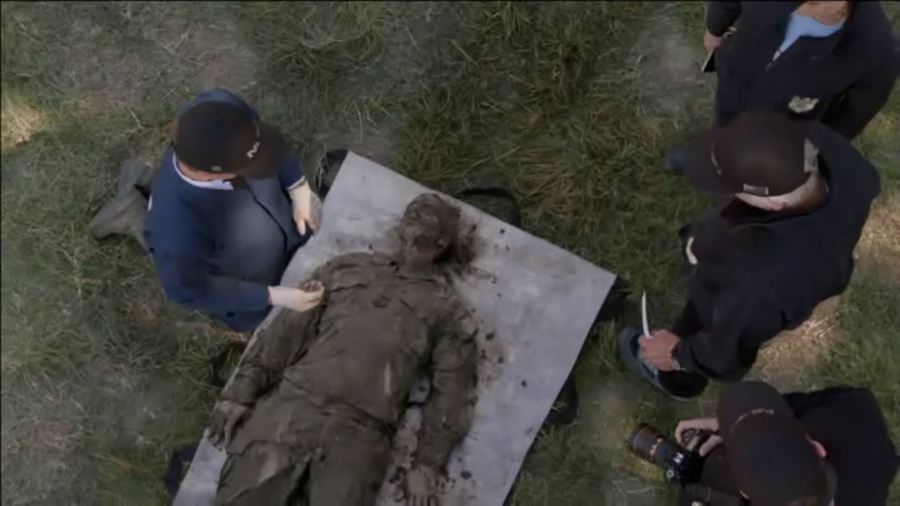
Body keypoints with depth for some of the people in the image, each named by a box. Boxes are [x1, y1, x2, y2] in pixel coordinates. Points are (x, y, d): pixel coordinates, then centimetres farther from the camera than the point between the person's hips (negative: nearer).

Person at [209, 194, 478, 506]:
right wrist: (242, 391, 6)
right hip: (292, 403, 2)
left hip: (360, 431, -1)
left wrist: (428, 464, -3)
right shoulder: (348, 268, 21)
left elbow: (451, 391, 7)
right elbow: (289, 331, 15)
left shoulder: (446, 310, 14)